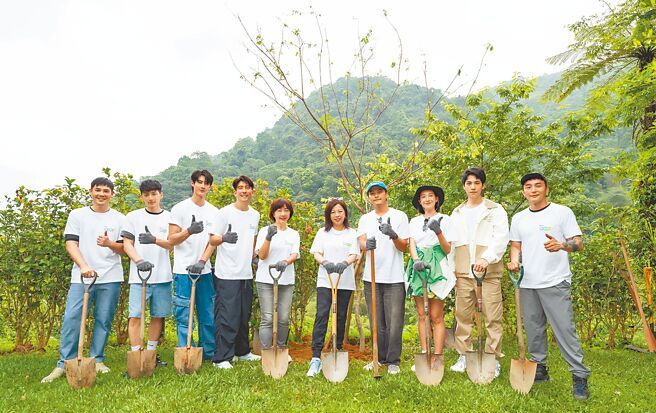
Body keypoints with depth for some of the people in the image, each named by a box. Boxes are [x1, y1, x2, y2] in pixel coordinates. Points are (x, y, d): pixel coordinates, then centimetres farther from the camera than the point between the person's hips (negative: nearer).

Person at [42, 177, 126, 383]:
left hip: (110, 278, 0)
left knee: (103, 320, 5)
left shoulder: (119, 219, 8)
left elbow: (125, 248, 5)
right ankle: (64, 363, 4)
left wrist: (109, 244, -17)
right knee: (71, 318, -5)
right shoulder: (77, 215, 8)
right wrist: (84, 266, -15)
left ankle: (97, 360, 16)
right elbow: (71, 243, 0)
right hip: (81, 277, 0)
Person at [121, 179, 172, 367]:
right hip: (139, 275, -1)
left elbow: (171, 245, -1)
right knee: (136, 315, -4)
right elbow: (127, 244, 2)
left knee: (159, 315, 8)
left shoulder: (169, 217, 7)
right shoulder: (133, 216, 6)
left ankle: (151, 352, 23)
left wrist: (155, 240, -21)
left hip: (162, 275, 2)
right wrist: (139, 261, -15)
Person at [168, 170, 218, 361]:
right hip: (183, 270, -4)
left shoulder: (214, 212, 11)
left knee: (208, 315, 10)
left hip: (205, 270, 4)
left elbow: (213, 241, 10)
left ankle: (209, 353, 22)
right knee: (184, 317, 1)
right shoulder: (180, 208, -1)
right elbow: (172, 240, -4)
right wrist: (189, 231, -23)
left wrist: (202, 261, -5)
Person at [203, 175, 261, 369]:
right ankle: (222, 358, 4)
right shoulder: (225, 212, -5)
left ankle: (242, 352, 29)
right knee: (227, 317, -5)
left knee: (244, 316, 15)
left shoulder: (255, 215, 13)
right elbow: (212, 240, -6)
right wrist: (224, 238, -26)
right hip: (227, 274, -6)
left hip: (246, 273, 6)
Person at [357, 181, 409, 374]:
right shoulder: (365, 219, 11)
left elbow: (404, 247, -2)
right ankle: (380, 358, 26)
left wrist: (394, 236, -23)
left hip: (394, 278, -3)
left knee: (394, 322, -1)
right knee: (376, 322, 12)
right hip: (372, 277, 3)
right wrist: (367, 244, -28)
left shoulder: (399, 216, 2)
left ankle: (393, 361, 13)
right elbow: (361, 244, -4)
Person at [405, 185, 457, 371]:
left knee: (436, 316, -4)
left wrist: (438, 232, -18)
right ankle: (424, 355, 13)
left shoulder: (444, 220, 4)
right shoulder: (415, 221, 15)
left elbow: (448, 250, -1)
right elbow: (411, 244, 5)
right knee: (421, 315, 5)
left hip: (437, 268, -4)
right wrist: (416, 261, -15)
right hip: (418, 267, 4)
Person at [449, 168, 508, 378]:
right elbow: (451, 242, 18)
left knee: (492, 316, -2)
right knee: (462, 315, 7)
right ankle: (463, 357, 18)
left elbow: (501, 238, -8)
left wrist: (486, 259, -22)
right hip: (463, 272, 4)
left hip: (488, 271, -4)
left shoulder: (495, 210, 5)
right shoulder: (457, 213, 18)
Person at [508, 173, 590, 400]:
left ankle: (580, 376, 6)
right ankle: (539, 369, 25)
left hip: (555, 283, -4)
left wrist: (561, 245, -24)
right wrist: (514, 260, -3)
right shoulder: (518, 218, 13)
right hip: (527, 283, 5)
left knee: (564, 329, -6)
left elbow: (578, 242, -3)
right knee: (533, 328, 11)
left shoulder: (562, 212, 1)